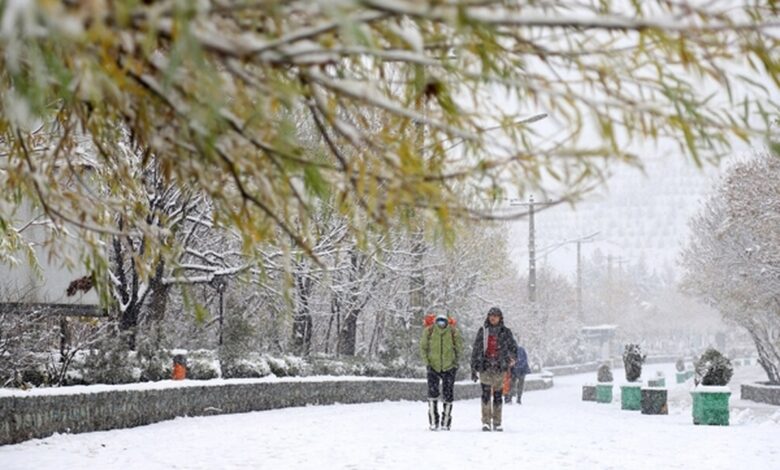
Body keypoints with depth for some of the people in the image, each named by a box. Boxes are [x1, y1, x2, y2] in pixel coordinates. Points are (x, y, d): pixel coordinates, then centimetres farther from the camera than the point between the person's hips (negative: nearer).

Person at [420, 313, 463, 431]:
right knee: (432, 392, -13)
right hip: (433, 367, 0)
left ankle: (446, 422, 16)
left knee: (448, 395, 4)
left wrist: (455, 361, -2)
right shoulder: (429, 332, -9)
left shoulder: (453, 332, -8)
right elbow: (423, 347, 2)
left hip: (449, 368, 1)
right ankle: (433, 422, -7)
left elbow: (459, 348, 6)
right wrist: (427, 363, -5)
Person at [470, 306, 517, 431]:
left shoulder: (506, 332, 7)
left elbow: (513, 347, 9)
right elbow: (475, 350, 10)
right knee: (486, 393, -10)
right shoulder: (482, 331, 7)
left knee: (498, 395, 3)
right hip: (485, 367, -1)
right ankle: (486, 422, -9)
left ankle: (497, 423, 11)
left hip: (499, 368, 1)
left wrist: (512, 357, -12)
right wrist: (473, 368, 6)